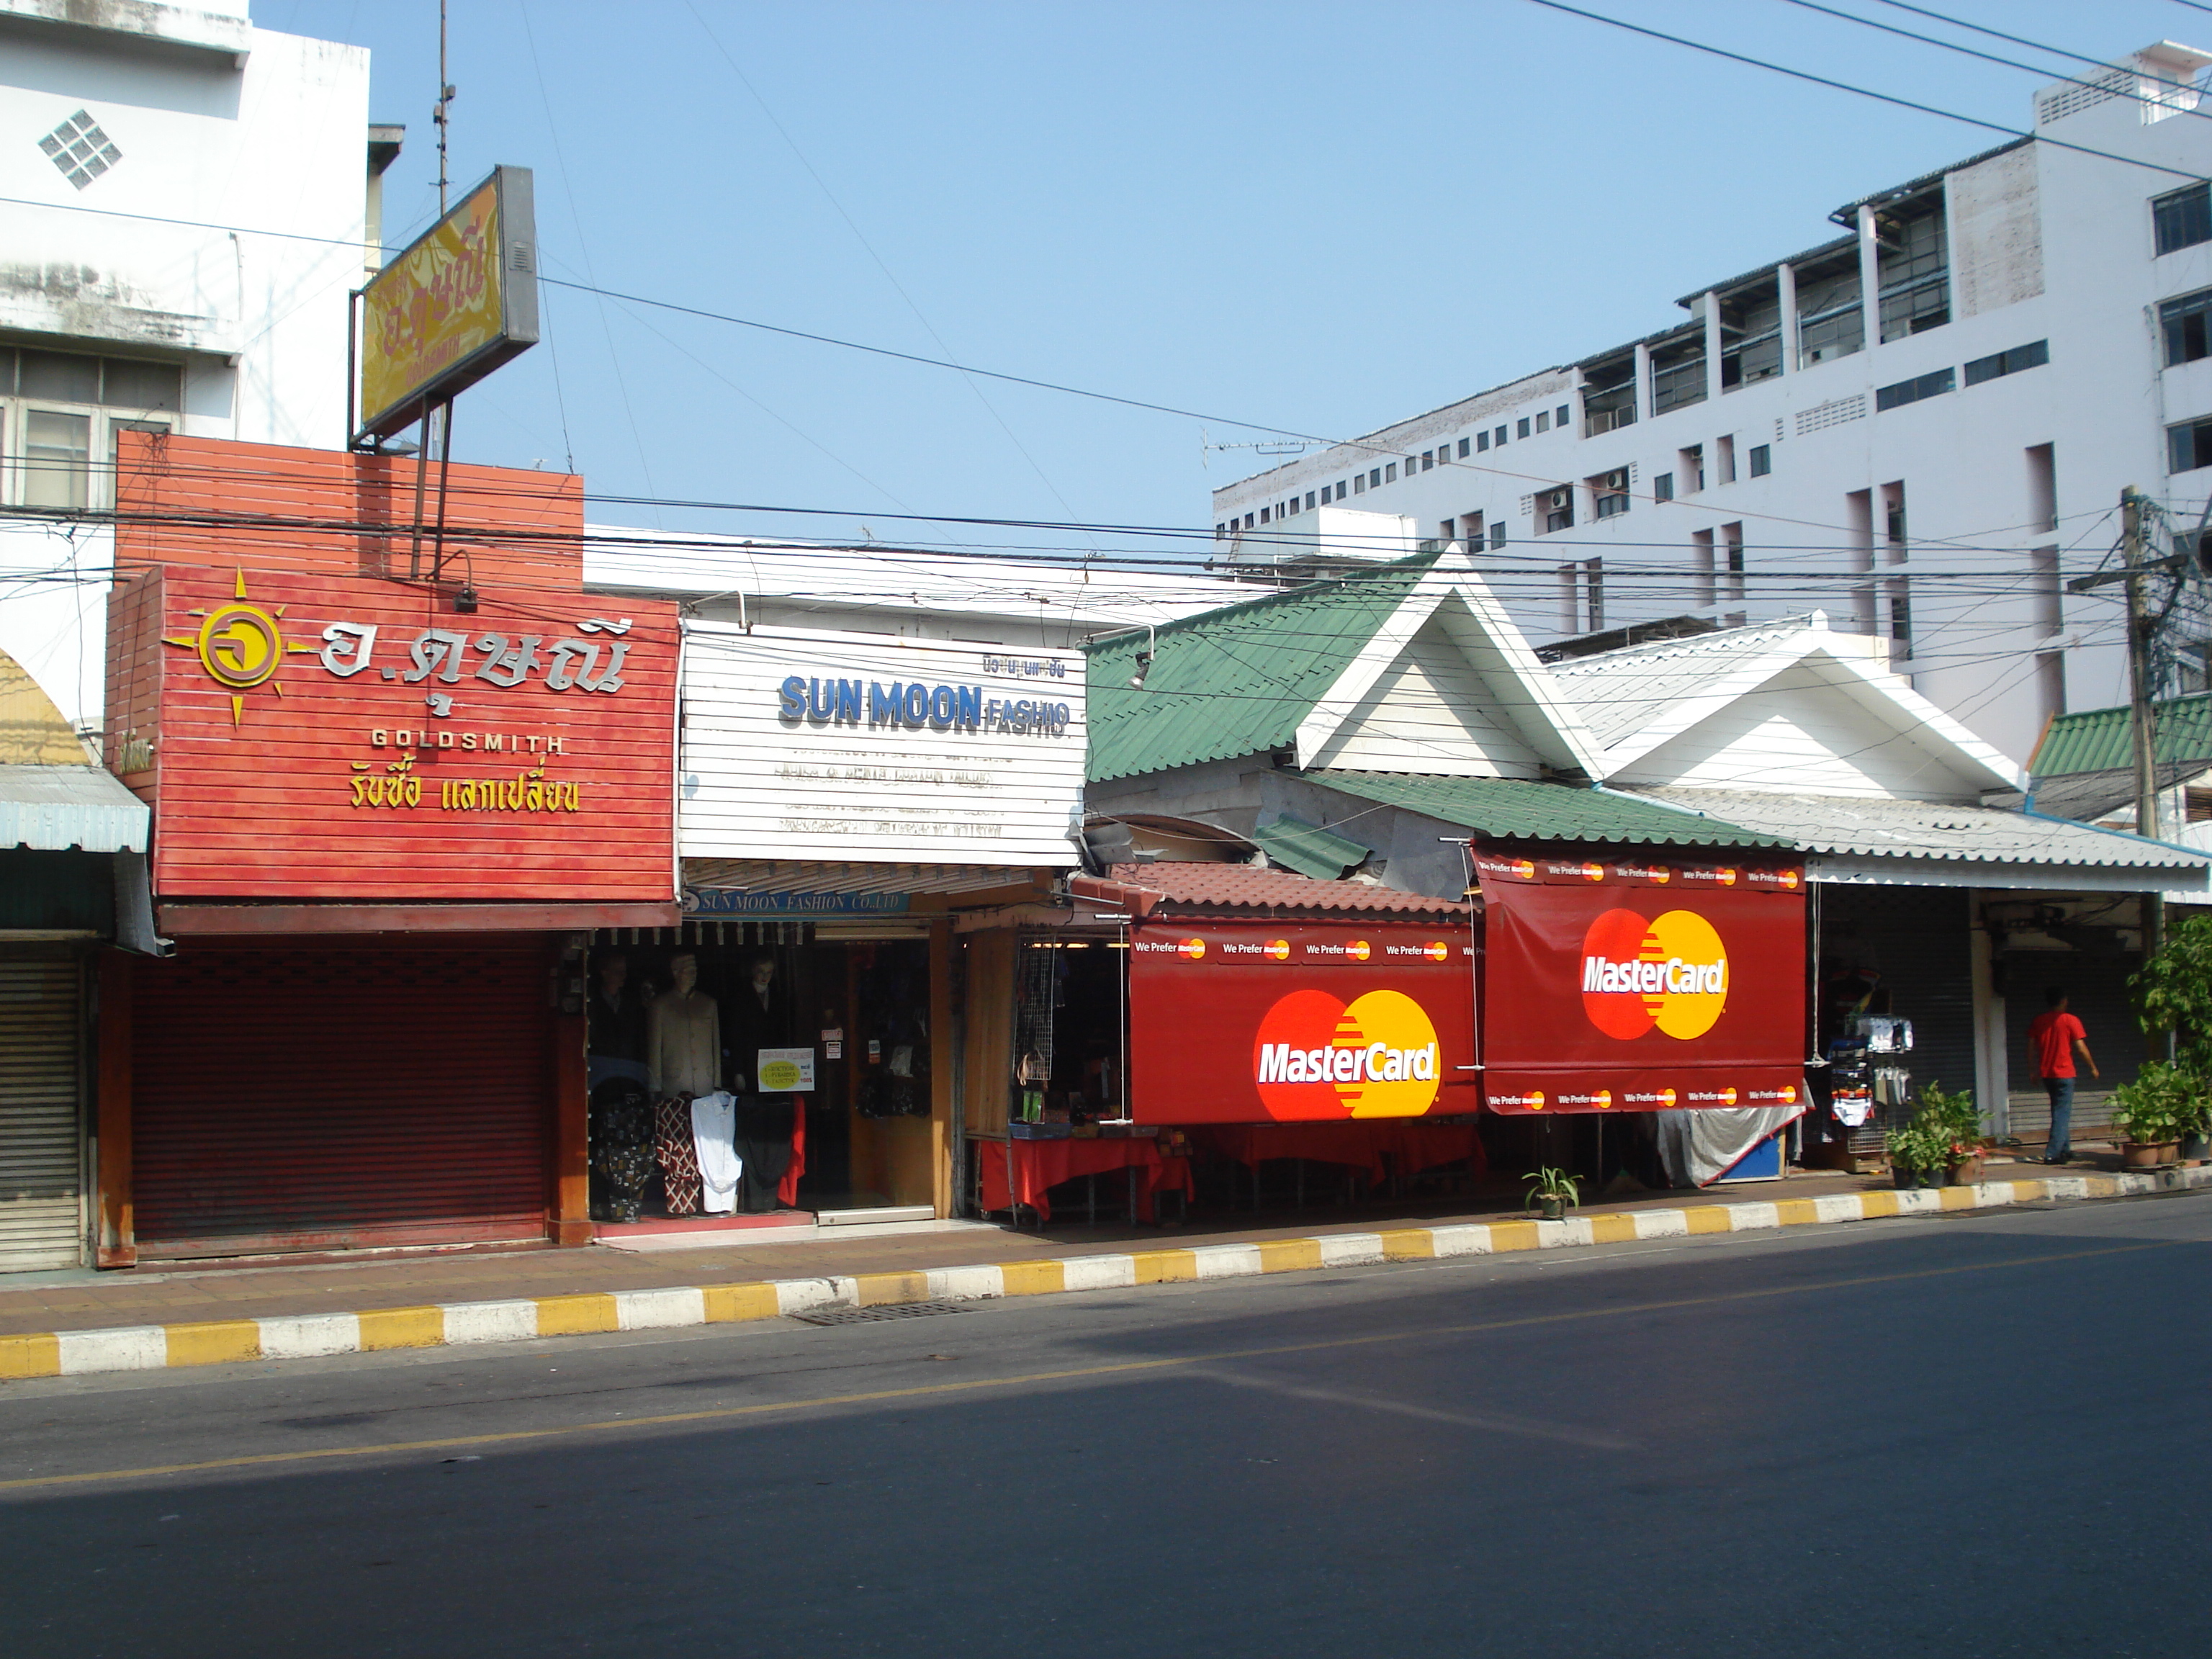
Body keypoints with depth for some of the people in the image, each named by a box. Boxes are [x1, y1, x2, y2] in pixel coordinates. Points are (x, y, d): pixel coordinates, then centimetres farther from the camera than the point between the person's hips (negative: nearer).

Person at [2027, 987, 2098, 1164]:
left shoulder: (2037, 1022, 5)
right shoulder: (2070, 1021, -8)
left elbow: (2031, 1049, 5)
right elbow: (2081, 1048, -8)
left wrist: (2034, 1070, 16)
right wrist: (2093, 1068, 4)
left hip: (2046, 1074, 5)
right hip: (2064, 1073, -5)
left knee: (2059, 1112, 19)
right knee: (2062, 1114, -4)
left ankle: (2064, 1149, 24)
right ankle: (2052, 1154, -11)